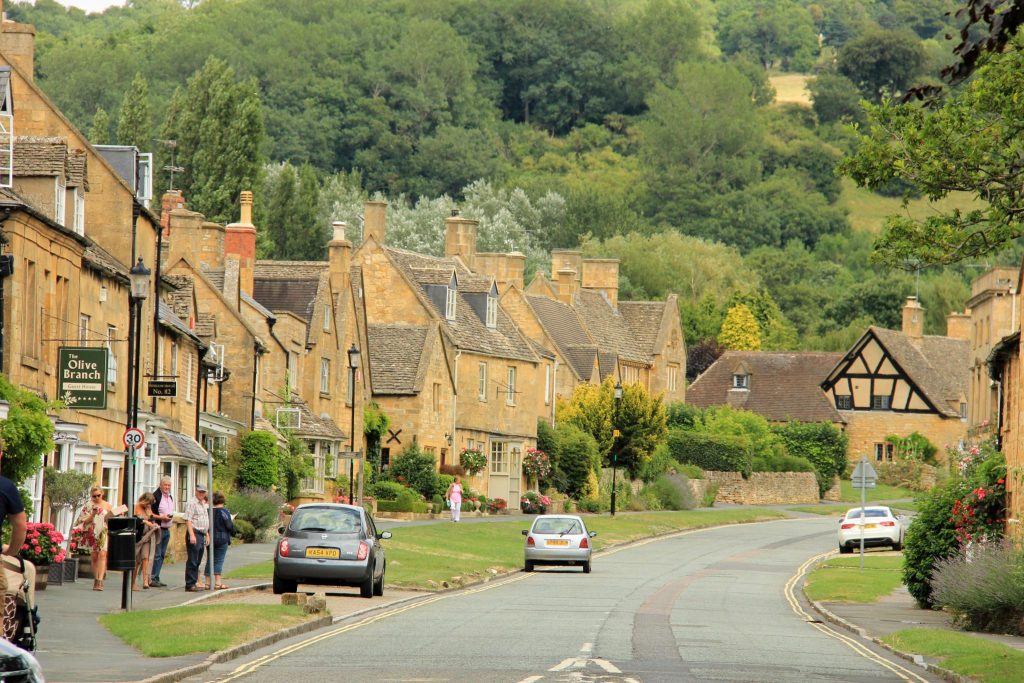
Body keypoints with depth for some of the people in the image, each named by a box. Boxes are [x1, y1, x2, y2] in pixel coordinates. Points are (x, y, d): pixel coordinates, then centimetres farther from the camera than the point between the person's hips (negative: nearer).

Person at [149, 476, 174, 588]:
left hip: (167, 529, 8)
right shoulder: (155, 496, -11)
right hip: (158, 529, -8)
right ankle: (153, 579, -7)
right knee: (157, 554, -10)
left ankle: (156, 578, 13)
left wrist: (170, 517, 11)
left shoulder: (170, 497, 15)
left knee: (162, 555, 9)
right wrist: (160, 517, -19)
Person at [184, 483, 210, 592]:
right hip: (194, 533, -9)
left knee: (197, 561, 11)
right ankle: (190, 584, -8)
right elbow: (188, 520, -15)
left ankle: (195, 582, 15)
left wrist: (207, 535, 24)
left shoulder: (204, 505, 20)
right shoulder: (192, 503, -8)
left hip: (202, 535, 9)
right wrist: (192, 535, -22)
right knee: (192, 560, -8)